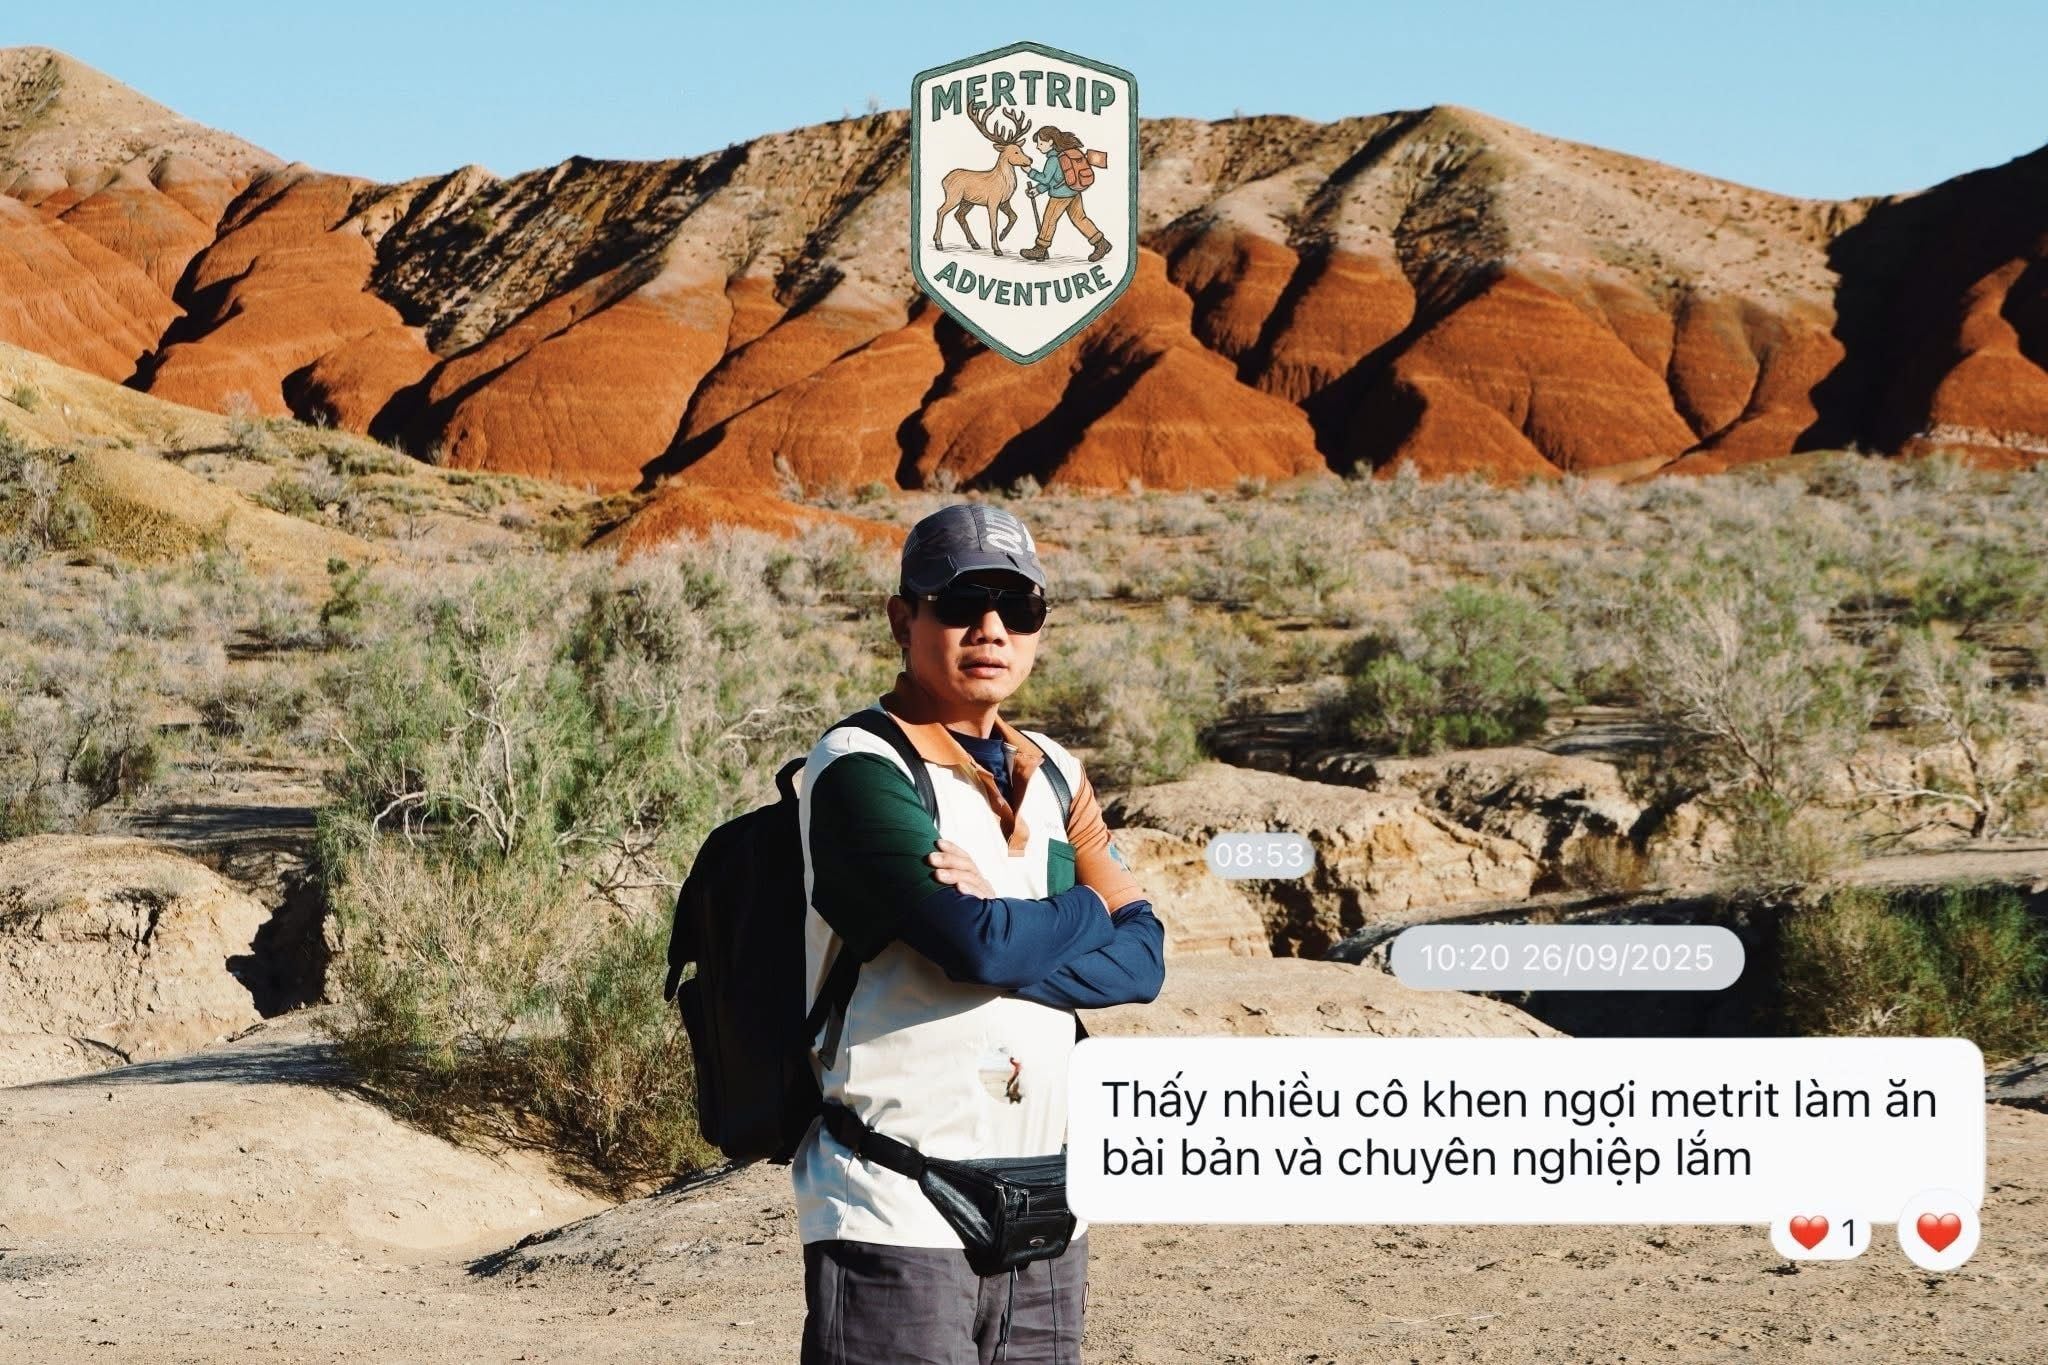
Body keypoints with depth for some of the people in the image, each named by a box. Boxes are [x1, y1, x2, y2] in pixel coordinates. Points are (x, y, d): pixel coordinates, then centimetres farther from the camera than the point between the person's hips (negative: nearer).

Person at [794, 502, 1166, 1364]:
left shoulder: (1053, 775, 16)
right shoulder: (861, 767, -7)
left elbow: (1140, 958, 5)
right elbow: (979, 940, -19)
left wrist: (1012, 941, -12)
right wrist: (1086, 910, 1)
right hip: (896, 1217, -7)